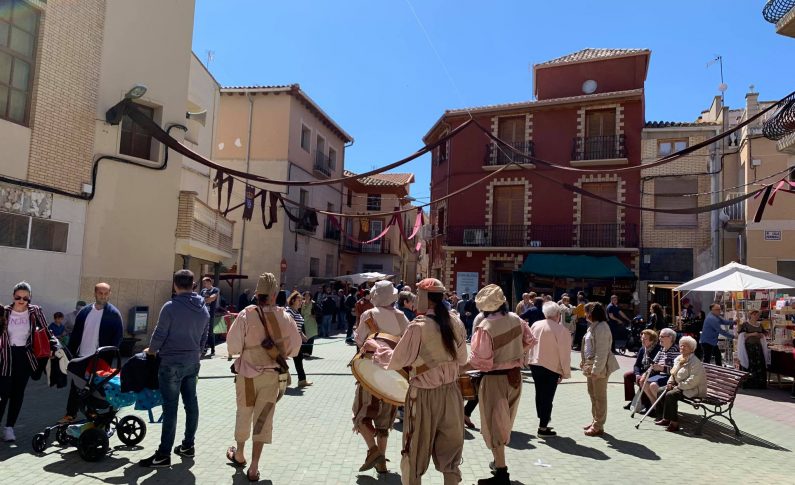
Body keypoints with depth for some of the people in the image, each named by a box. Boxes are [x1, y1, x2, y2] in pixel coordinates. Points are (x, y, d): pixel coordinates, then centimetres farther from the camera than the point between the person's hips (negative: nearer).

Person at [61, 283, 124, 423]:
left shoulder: (114, 314, -7)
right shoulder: (85, 311, 5)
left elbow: (118, 336, -9)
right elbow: (75, 334, 9)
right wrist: (71, 353, 4)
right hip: (81, 357, 4)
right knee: (75, 386, 11)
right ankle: (70, 415, 23)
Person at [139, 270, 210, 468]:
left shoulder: (171, 307, -15)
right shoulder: (204, 309, 5)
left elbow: (159, 334, -10)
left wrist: (151, 350, 8)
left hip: (172, 363, -6)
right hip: (193, 362, 6)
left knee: (170, 407, -2)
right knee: (191, 403, 14)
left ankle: (164, 454, 4)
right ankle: (188, 445, 24)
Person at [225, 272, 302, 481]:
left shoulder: (245, 315, -15)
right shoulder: (285, 317, -11)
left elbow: (233, 347, -12)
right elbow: (294, 348, -2)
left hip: (247, 374, 0)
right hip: (272, 375, 0)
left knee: (243, 415, 19)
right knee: (263, 419, 8)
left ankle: (239, 455, 39)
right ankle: (254, 467, 9)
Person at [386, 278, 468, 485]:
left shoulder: (419, 326, -18)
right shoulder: (456, 323, -1)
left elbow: (397, 362, -12)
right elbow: (462, 360, 9)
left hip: (425, 395, -5)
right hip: (451, 392, 5)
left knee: (414, 455, 12)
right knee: (450, 451, 18)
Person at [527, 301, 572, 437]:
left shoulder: (535, 325, -2)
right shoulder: (562, 330, -18)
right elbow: (565, 354, -15)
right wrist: (566, 372, -4)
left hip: (534, 364, 6)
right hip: (551, 368, -6)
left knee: (539, 395, 19)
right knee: (547, 397, 4)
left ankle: (542, 423, 30)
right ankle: (543, 428, 10)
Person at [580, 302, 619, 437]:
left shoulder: (601, 327, -19)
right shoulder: (593, 326, 12)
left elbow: (602, 351, -23)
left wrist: (596, 370, -24)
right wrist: (584, 362, 15)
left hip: (599, 367, -10)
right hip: (591, 365, 10)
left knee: (600, 396, 0)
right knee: (592, 394, 19)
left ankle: (598, 426, 9)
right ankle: (595, 421, 31)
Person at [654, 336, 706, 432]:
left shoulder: (695, 362, -17)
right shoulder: (678, 359, 11)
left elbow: (693, 381, -25)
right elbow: (673, 374, 20)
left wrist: (679, 386, -22)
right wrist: (670, 382, 1)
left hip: (692, 389, -10)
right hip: (678, 386, 10)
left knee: (670, 395, -28)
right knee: (661, 391, 2)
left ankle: (674, 423, -21)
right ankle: (663, 417, 7)